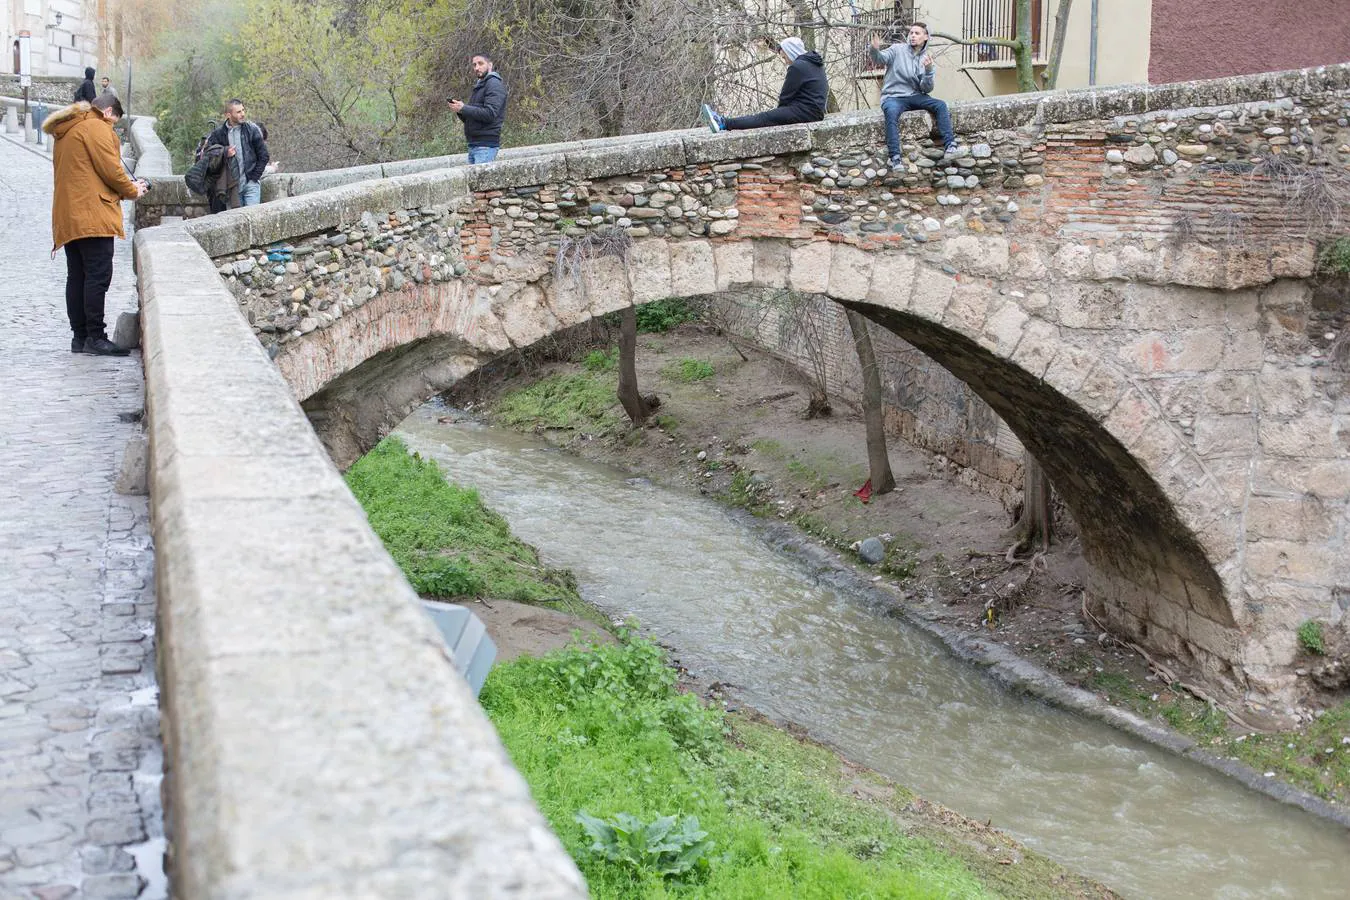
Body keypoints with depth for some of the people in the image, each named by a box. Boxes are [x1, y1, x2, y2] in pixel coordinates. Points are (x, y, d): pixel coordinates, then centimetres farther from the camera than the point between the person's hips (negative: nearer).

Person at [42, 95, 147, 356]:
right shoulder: (96, 127, -5)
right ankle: (95, 337, -13)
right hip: (92, 215, -10)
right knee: (98, 275, -10)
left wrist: (124, 188, 19)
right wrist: (132, 190, 4)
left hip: (68, 217, 10)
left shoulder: (64, 132, 24)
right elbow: (110, 169, -12)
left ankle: (79, 336, 9)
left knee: (77, 276, 9)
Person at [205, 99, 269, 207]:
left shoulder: (252, 129, 0)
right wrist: (225, 154, -10)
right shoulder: (218, 134, 3)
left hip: (251, 184, -2)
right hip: (233, 185, 2)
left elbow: (264, 156, 2)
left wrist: (254, 177, -5)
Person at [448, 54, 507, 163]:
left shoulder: (494, 84, -5)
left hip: (486, 145, -9)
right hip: (473, 144, 9)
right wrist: (459, 109, 0)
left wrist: (463, 108, -16)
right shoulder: (478, 86, 23)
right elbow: (468, 119, 22)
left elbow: (490, 114, -18)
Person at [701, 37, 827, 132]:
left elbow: (786, 97, -10)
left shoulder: (797, 67, -13)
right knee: (766, 117, 9)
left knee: (764, 118, -12)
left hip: (804, 112, -10)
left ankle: (724, 124, -14)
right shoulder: (816, 64, 19)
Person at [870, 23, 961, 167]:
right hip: (893, 96, -4)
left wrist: (928, 70, -19)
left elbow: (927, 89, -1)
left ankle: (950, 146, -20)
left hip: (915, 96, 4)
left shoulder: (926, 59, 8)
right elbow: (881, 58, -19)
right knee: (891, 112, -36)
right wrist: (875, 50, -42)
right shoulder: (898, 50, 0)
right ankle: (895, 158, -39)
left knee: (940, 105, -18)